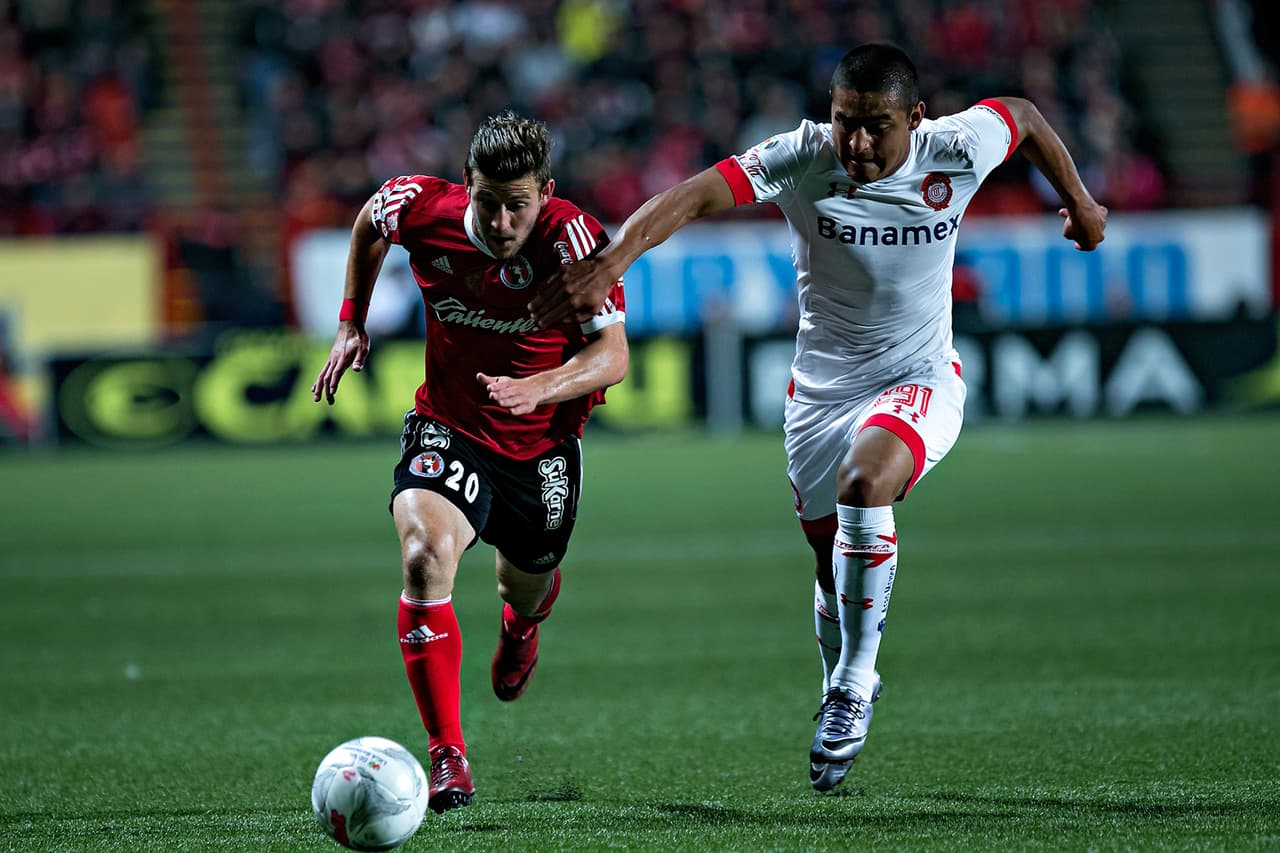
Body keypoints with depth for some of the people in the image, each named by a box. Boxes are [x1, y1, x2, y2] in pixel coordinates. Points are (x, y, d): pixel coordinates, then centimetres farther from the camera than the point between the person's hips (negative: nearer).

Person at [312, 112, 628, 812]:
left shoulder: (573, 239, -23)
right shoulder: (424, 209, -17)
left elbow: (612, 356, -21)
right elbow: (370, 220, 9)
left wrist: (537, 389, -39)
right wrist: (351, 324, 6)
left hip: (543, 446, 0)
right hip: (447, 430, 0)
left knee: (526, 585, 21)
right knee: (425, 557, -29)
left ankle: (522, 620, 65)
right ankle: (447, 759, -25)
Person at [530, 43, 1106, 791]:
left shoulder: (955, 153, -16)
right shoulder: (801, 161, -19)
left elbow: (1026, 117, 7)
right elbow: (693, 197, -31)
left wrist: (1080, 201, 21)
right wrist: (611, 261, -47)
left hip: (920, 382, -2)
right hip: (821, 388, 2)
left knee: (864, 486, -32)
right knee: (833, 561, 11)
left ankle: (852, 685, -17)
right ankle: (847, 687, 43)